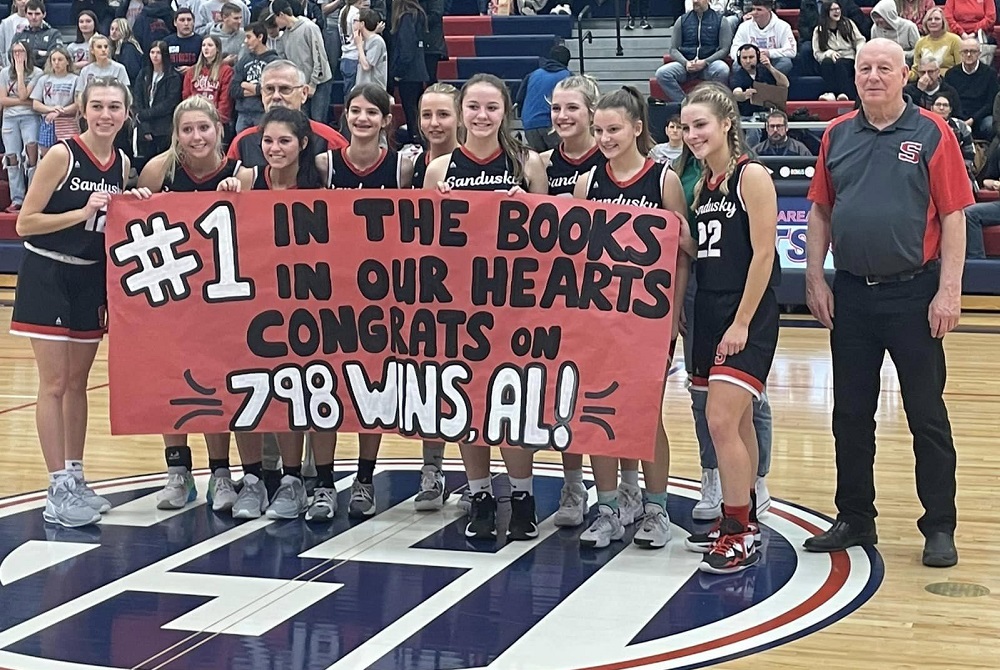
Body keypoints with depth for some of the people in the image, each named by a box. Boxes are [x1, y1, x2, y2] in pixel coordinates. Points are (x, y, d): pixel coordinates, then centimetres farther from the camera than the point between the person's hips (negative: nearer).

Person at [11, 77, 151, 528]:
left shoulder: (122, 164, 4)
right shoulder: (62, 156, -14)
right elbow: (24, 224, -15)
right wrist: (84, 211, -21)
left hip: (92, 279, 6)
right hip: (48, 276, -6)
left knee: (78, 382, 14)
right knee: (54, 384, -4)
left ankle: (75, 478, 23)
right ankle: (58, 491, -1)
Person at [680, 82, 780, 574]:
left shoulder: (752, 176, -10)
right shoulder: (702, 184, 13)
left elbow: (763, 254, -14)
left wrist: (742, 323, -17)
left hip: (746, 315, -8)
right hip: (708, 311, 8)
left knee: (722, 422, -14)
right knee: (736, 423, 15)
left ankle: (741, 536, -5)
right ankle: (741, 520, 25)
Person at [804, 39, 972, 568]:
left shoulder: (931, 134, -3)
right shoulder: (837, 136, 8)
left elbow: (953, 216, -6)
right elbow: (820, 212, 12)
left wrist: (949, 291, -12)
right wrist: (815, 280, 4)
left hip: (914, 295, -4)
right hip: (851, 296, 4)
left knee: (927, 416, 2)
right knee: (851, 415, 10)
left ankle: (939, 529, 12)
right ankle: (854, 520, 23)